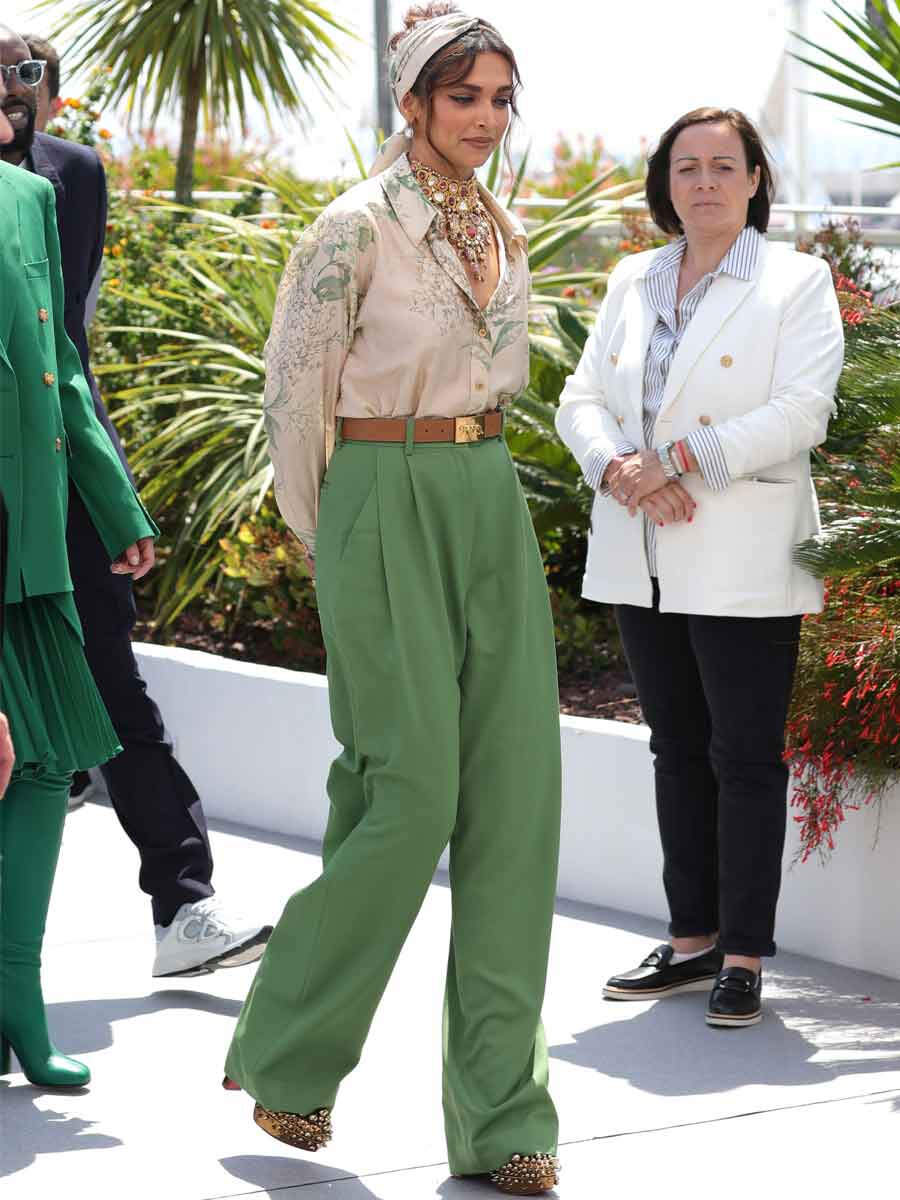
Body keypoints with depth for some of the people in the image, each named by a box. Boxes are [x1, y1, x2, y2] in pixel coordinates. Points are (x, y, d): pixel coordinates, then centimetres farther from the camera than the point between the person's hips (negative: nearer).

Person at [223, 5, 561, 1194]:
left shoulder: (503, 234, 13)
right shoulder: (357, 227, -9)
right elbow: (294, 388, -5)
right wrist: (328, 538, 3)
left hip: (493, 510, 7)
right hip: (386, 512, -7)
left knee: (517, 796, 0)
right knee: (411, 794, -9)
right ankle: (289, 1055, 12)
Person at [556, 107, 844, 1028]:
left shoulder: (795, 283, -2)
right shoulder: (632, 281, 15)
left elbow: (800, 409, -13)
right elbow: (582, 397, 10)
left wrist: (683, 460, -19)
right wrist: (621, 470, -11)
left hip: (741, 565, -5)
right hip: (642, 562, 5)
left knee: (745, 758, -3)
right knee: (677, 752, 11)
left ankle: (744, 957, 3)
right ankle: (693, 940, 19)